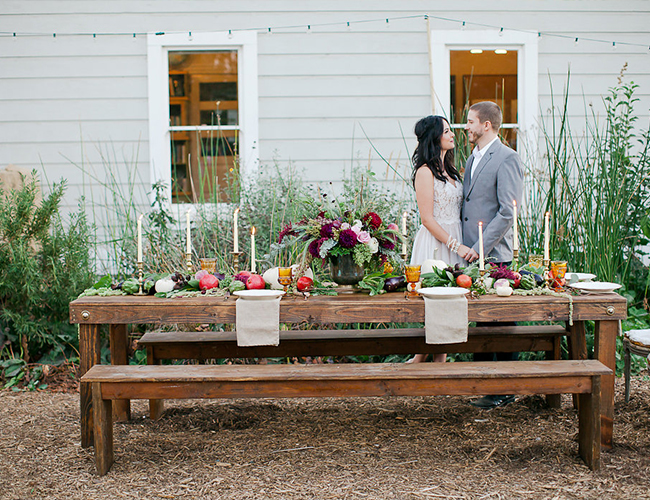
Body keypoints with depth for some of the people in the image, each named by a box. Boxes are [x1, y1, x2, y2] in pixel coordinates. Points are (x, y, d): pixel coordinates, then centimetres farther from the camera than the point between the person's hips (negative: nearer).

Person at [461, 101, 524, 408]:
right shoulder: (472, 159, 17)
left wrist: (480, 247, -17)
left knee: (501, 322, -2)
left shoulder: (507, 159, -10)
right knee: (480, 318, 13)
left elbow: (507, 212, -16)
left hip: (494, 255, -8)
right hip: (472, 253, 8)